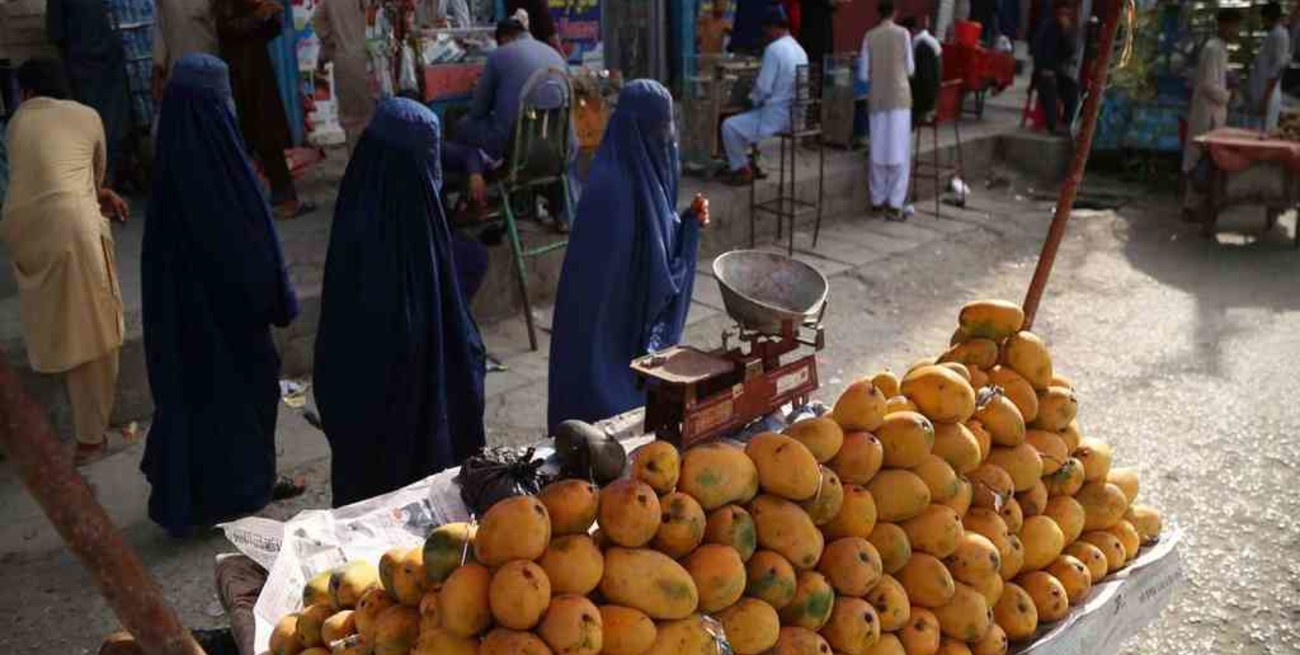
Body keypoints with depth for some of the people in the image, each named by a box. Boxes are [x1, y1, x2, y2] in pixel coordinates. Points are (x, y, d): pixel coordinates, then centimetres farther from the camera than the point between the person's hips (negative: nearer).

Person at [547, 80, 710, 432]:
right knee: (614, 414, 4)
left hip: (647, 323, 9)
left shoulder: (648, 172, 5)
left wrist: (690, 221, -2)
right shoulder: (613, 186, -22)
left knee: (647, 397, 19)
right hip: (614, 326, -9)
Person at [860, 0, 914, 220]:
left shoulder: (869, 36, 2)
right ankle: (894, 204, -4)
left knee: (878, 150, 10)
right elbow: (910, 69, 2)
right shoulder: (903, 33, -3)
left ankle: (878, 200, 16)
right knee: (899, 151, -1)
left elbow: (863, 74, 3)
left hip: (877, 98, 3)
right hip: (899, 96, -2)